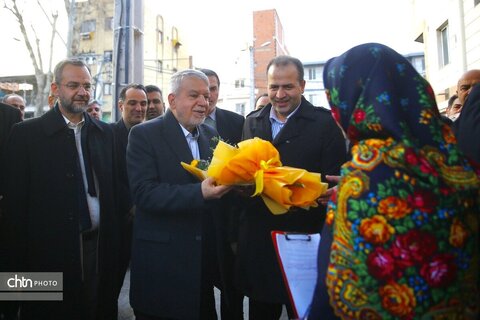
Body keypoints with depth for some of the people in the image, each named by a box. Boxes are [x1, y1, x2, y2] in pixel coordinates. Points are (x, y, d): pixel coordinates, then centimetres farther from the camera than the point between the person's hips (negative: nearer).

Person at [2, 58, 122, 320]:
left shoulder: (104, 133, 7)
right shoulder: (26, 134, -5)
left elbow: (112, 192, 7)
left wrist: (114, 246, 6)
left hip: (99, 249, 4)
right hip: (50, 253, -3)